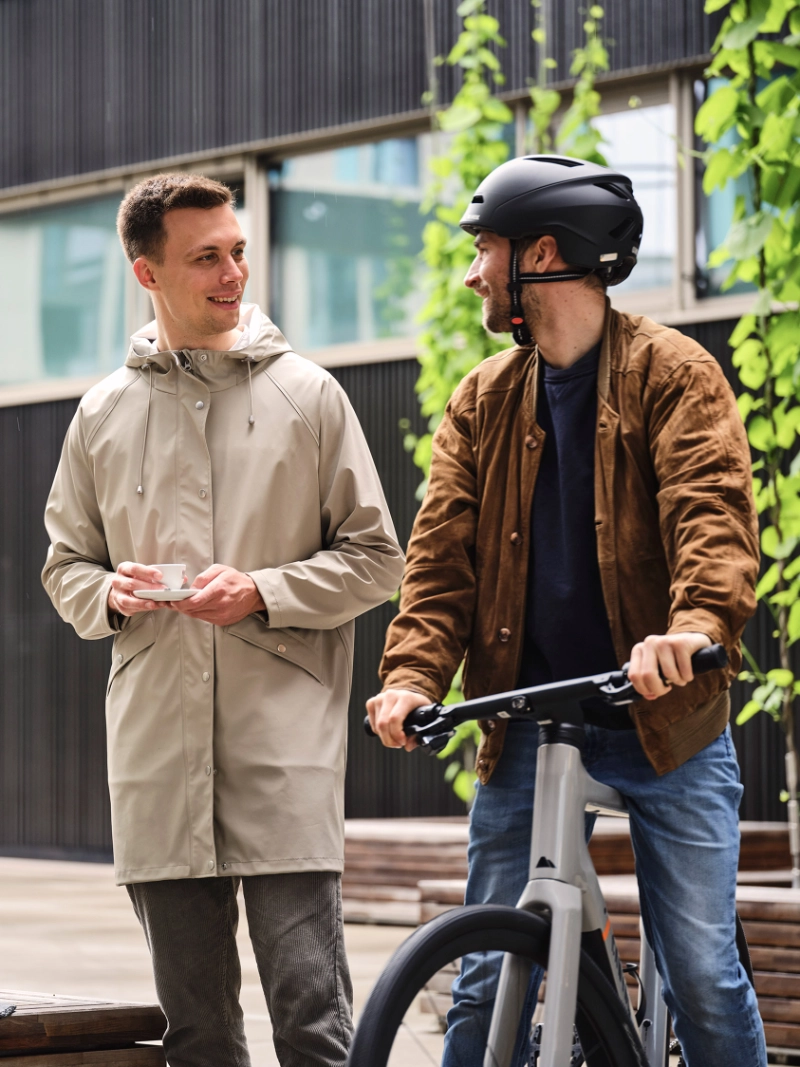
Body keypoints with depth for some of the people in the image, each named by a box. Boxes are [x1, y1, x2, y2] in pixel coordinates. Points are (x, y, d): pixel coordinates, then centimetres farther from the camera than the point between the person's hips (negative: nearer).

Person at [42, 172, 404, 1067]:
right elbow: (64, 564, 20)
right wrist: (109, 593, -3)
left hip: (286, 741, -2)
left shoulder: (306, 394, 6)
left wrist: (264, 592, -10)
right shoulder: (105, 413, 12)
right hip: (156, 753, 3)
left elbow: (375, 558, 6)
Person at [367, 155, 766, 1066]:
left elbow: (713, 510, -17)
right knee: (488, 981, 2)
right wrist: (412, 674, -13)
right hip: (526, 732, 4)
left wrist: (696, 625, -37)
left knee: (703, 977, -6)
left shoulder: (673, 373, -3)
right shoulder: (484, 400, 11)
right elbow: (443, 551, 5)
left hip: (664, 722, -4)